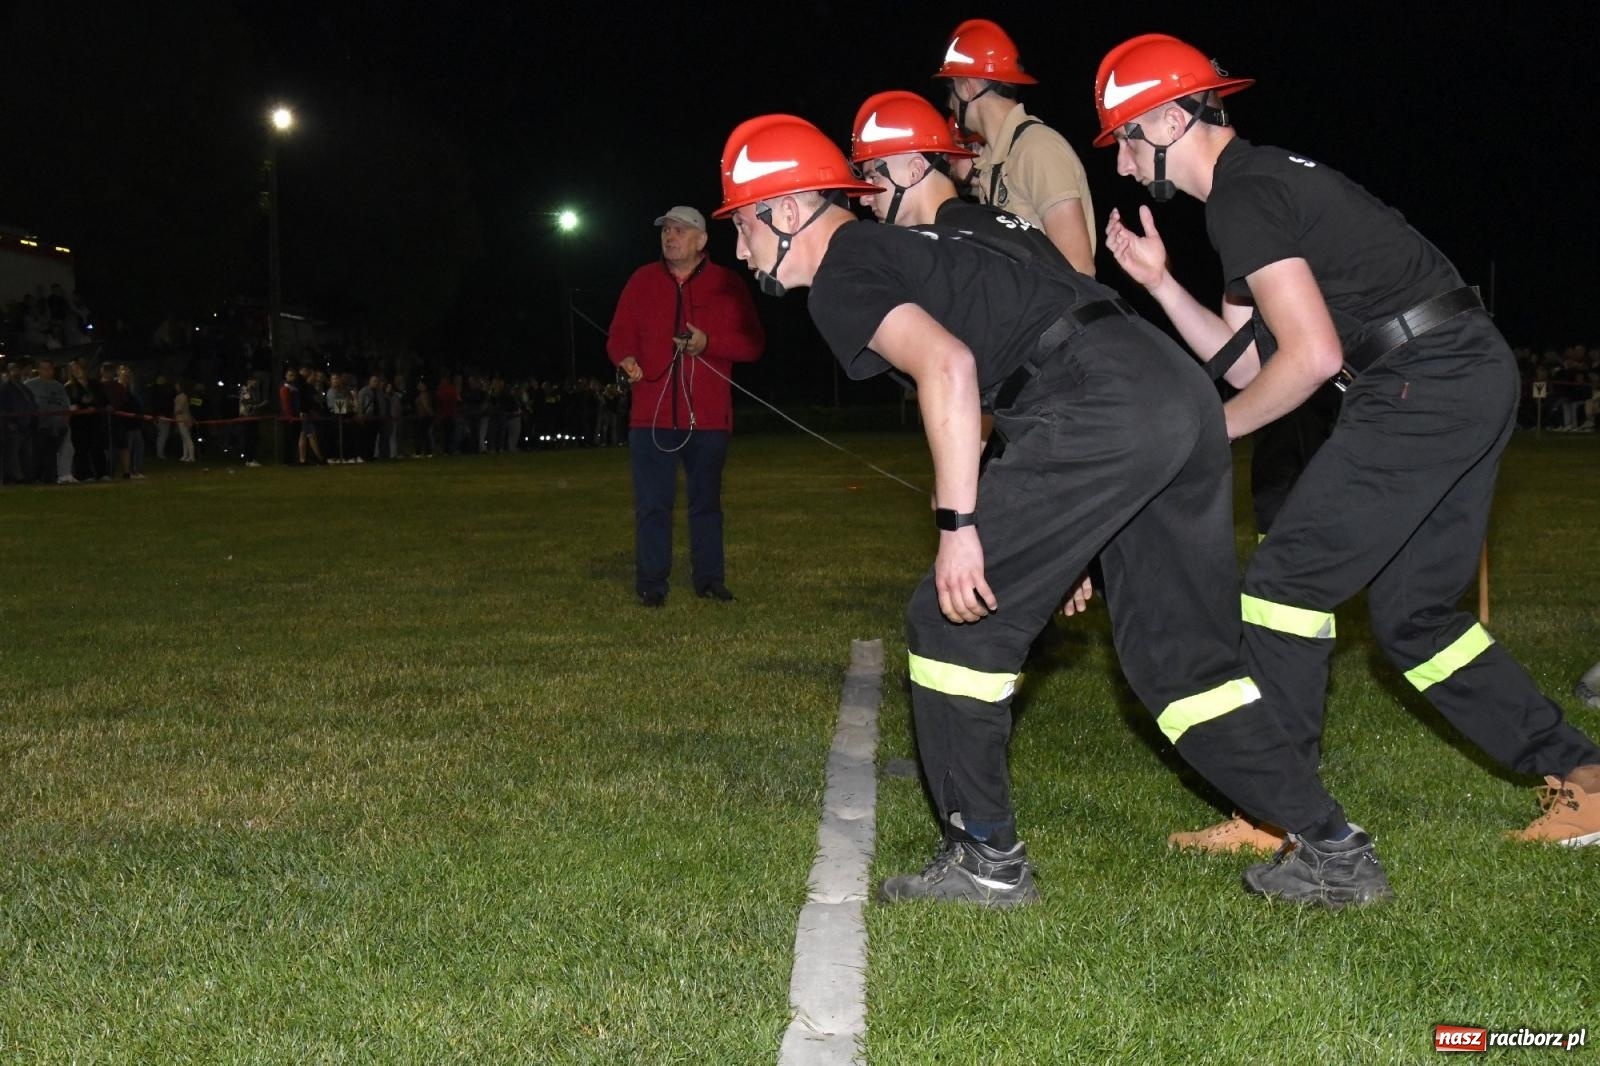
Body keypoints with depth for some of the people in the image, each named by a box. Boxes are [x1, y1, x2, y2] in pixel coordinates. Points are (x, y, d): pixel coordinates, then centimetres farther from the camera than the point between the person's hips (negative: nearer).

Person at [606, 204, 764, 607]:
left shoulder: (727, 284, 2)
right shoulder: (642, 281, 7)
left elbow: (752, 344, -2)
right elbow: (619, 336, 8)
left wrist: (708, 343, -18)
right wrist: (626, 359, -15)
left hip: (708, 418, 0)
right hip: (651, 416, 1)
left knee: (706, 501, 9)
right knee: (652, 504, 1)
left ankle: (710, 579, 17)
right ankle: (651, 584, 8)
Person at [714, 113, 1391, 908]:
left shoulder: (841, 278, 2)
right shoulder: (908, 248, 30)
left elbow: (948, 367, -17)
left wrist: (959, 524, -15)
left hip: (1102, 408, -10)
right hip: (1183, 392, 10)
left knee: (954, 619, 2)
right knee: (1180, 656, 15)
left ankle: (985, 857, 10)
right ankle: (1336, 852, 15)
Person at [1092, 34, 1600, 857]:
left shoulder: (1242, 197, -12)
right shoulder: (1263, 180, 20)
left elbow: (1313, 356, -18)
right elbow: (1250, 361, 19)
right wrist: (1160, 282, 13)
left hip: (1422, 385, -10)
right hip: (1475, 381, 10)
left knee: (1287, 580, -5)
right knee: (1413, 612, 16)